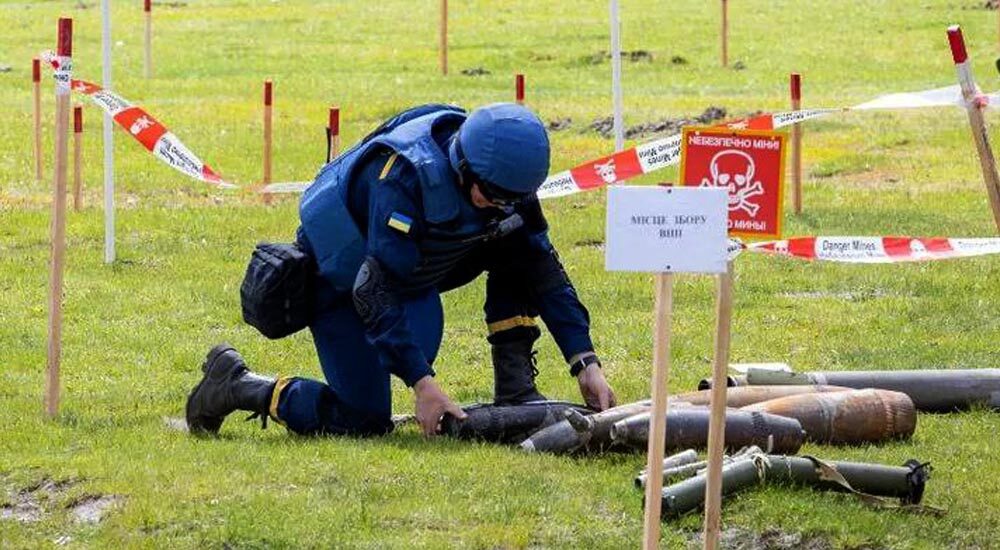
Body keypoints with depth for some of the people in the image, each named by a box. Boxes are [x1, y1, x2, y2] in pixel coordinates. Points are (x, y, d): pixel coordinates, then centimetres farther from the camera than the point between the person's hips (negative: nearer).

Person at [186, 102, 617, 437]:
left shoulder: (506, 179, -16)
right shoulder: (406, 176, -37)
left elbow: (544, 270, -7)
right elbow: (374, 290, -37)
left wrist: (585, 362, -15)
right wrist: (422, 384, -41)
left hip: (412, 272, 7)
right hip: (340, 272, -7)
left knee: (523, 254, -9)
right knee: (365, 422, -13)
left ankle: (515, 391, -5)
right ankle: (233, 385, 4)